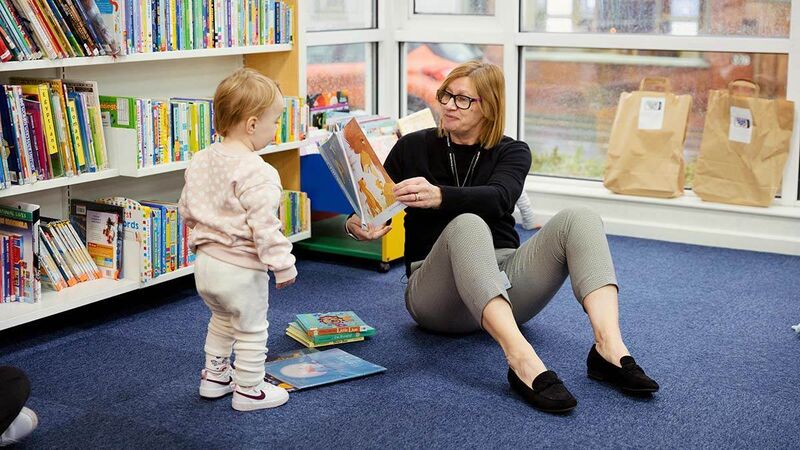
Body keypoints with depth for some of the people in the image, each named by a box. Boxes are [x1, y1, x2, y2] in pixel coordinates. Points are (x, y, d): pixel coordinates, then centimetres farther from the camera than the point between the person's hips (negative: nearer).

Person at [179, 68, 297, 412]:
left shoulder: (201, 160, 2)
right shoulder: (257, 173, -24)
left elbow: (187, 209, 12)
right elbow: (264, 228, -25)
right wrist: (283, 266, -15)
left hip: (205, 263, 8)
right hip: (241, 269, -8)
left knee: (222, 320, 29)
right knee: (251, 331, 11)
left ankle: (214, 376, 39)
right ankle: (248, 390, 22)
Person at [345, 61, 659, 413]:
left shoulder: (512, 152, 8)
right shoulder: (413, 148, 7)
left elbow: (498, 199, -15)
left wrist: (439, 196, -35)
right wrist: (356, 225, -24)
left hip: (504, 285, 2)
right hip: (438, 291, -2)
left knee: (577, 218, -21)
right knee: (467, 226, -36)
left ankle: (609, 348, -40)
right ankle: (522, 361, -55)